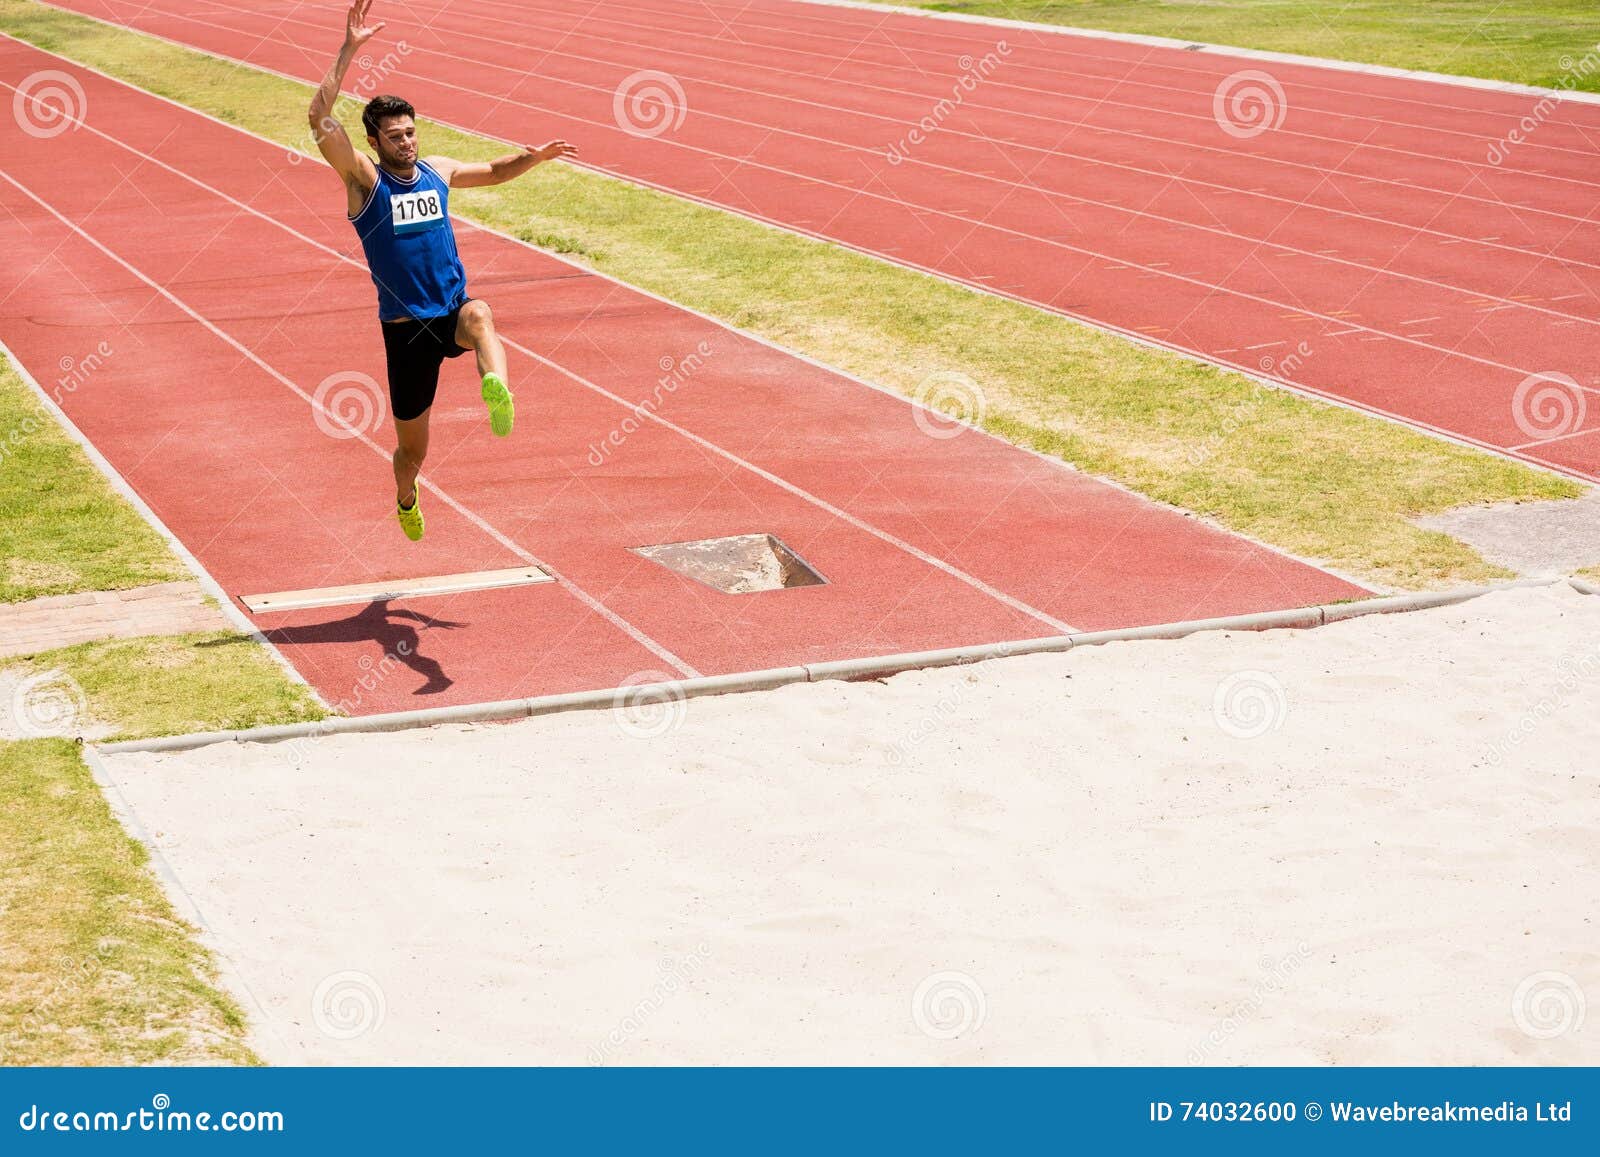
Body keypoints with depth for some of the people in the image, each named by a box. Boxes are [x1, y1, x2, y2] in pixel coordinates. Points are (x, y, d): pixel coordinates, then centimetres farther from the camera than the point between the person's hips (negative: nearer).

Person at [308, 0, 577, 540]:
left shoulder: (437, 172, 8)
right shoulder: (365, 181, -7)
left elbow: (493, 171, 29)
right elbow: (320, 120, -24)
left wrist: (531, 157, 9)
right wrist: (350, 49, -28)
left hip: (452, 313, 2)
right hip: (406, 328, -2)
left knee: (478, 314, -38)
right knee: (412, 446, 10)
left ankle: (498, 392, -68)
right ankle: (406, 502, 46)